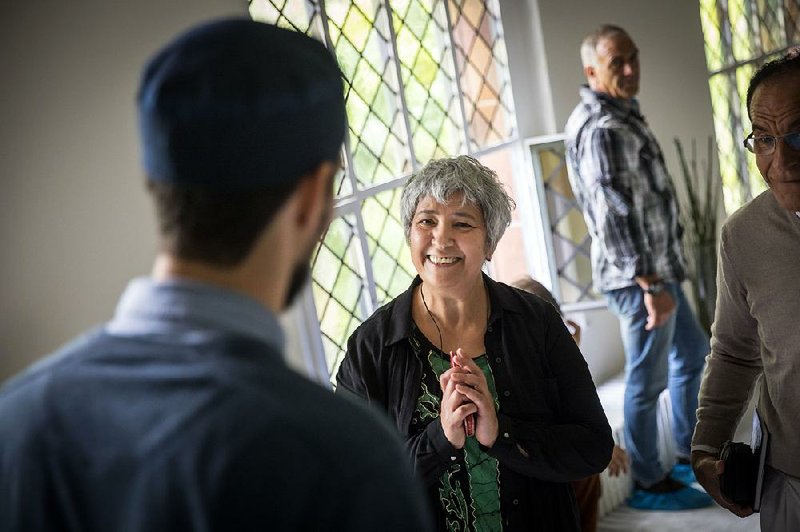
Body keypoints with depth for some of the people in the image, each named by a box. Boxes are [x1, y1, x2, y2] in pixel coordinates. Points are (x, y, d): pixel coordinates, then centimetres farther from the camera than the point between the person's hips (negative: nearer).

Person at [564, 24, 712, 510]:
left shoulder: (619, 116, 15)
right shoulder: (601, 128, -19)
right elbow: (616, 212, -25)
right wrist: (649, 284, -26)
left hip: (657, 268, 11)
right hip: (639, 276, -11)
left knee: (693, 353, 22)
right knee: (648, 380, -1)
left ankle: (689, 453, 35)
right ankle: (650, 483, 13)